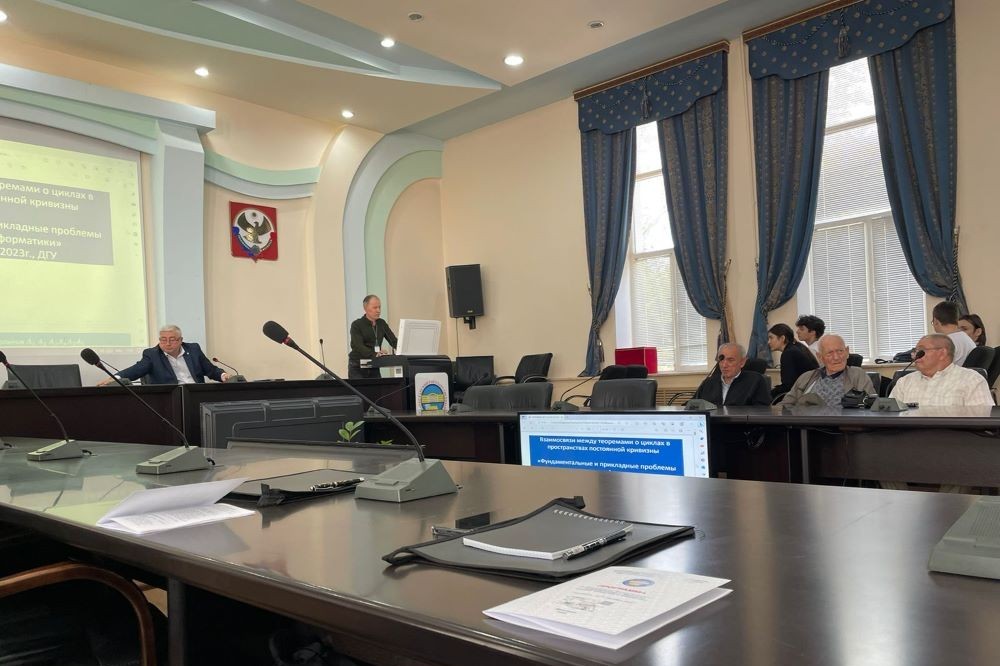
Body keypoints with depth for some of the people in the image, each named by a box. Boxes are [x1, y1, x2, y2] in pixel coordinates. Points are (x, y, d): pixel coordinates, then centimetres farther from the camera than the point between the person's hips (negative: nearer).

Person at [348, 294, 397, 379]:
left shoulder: (382, 324, 10)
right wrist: (375, 354, -37)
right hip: (357, 368, -4)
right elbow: (358, 346, -20)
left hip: (374, 368, 5)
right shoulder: (356, 325, -7)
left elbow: (394, 341, 4)